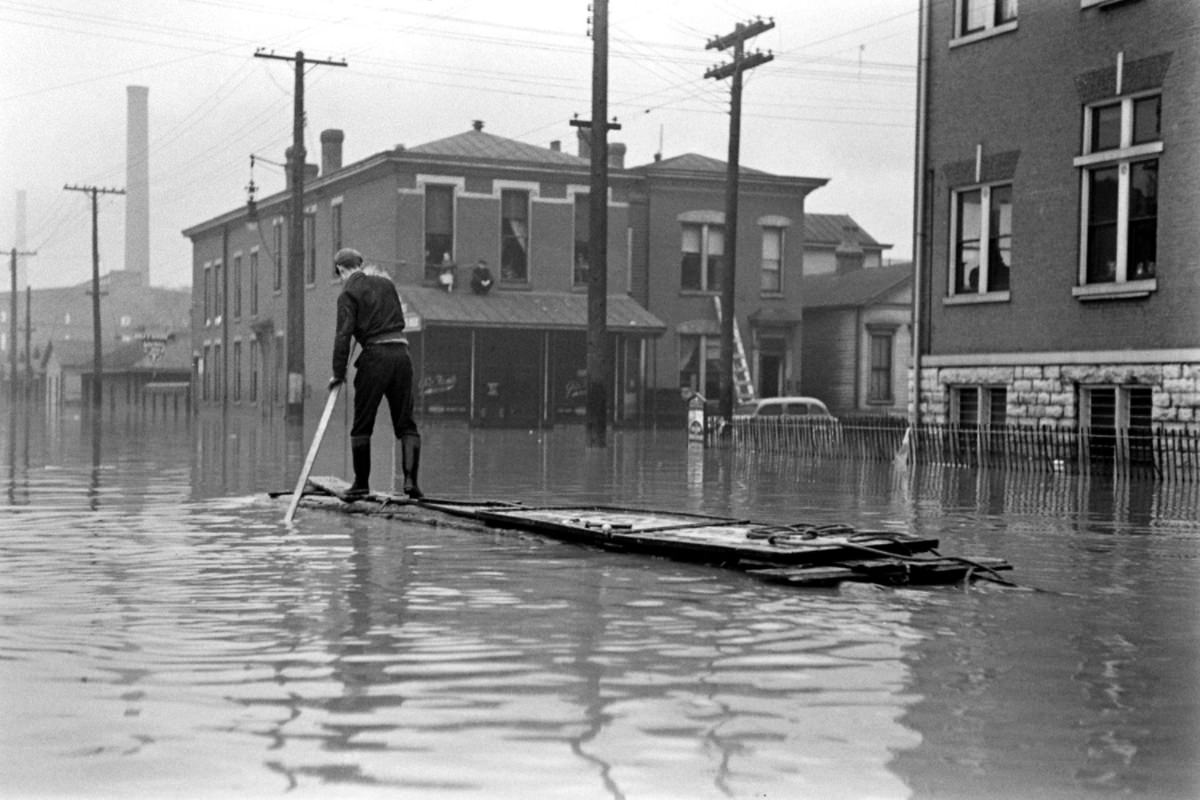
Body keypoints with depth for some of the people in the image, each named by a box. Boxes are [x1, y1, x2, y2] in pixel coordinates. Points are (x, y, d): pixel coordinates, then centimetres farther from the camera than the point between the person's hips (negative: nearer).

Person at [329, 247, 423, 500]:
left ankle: (361, 483, 10)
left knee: (362, 425, 7)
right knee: (405, 422, 7)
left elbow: (343, 334, -8)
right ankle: (410, 479, -7)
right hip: (401, 351, 5)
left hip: (375, 356, -5)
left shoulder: (348, 294, -1)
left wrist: (338, 372, -5)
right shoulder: (386, 282, 16)